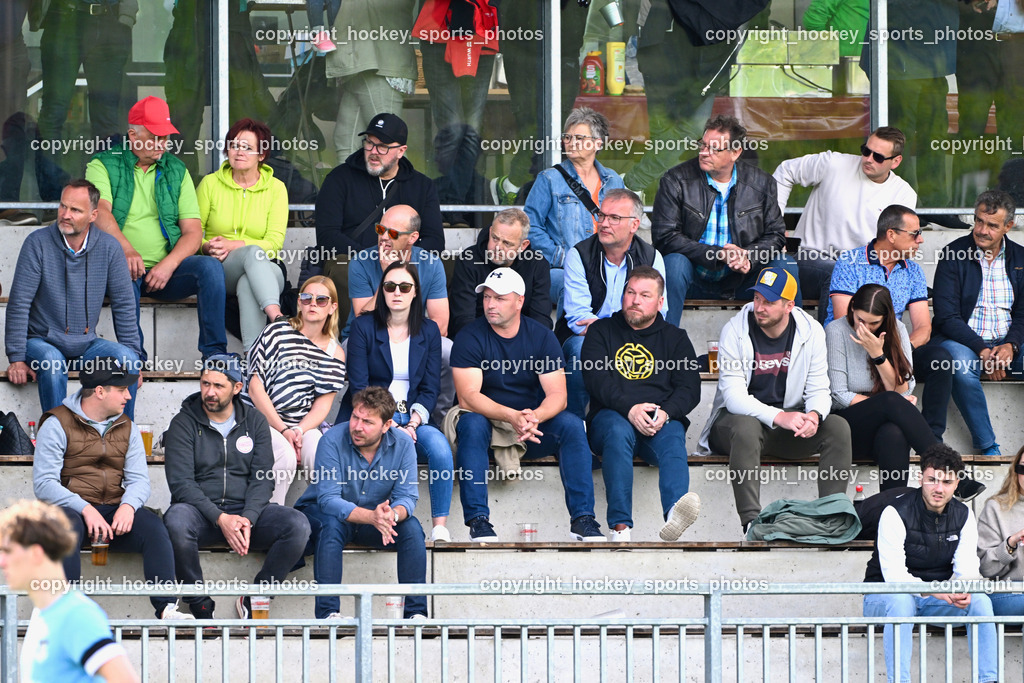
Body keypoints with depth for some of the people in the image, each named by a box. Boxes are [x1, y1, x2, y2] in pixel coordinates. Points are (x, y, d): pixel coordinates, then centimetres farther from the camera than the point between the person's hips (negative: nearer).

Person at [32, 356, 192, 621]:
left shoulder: (126, 428, 16)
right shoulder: (57, 425, -2)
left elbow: (139, 479, 7)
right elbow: (44, 483, -10)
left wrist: (128, 505, -18)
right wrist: (85, 509, -25)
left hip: (114, 510, 4)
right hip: (71, 508, -4)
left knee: (153, 527, -24)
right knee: (67, 528, -38)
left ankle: (166, 608, -31)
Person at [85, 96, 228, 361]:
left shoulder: (176, 170, 16)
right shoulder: (103, 166, 5)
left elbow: (193, 232, 7)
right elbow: (101, 213, -15)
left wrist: (168, 265, -13)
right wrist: (127, 249, -34)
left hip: (166, 270, 3)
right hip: (121, 266, -3)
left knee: (210, 266, -24)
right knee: (126, 271, -37)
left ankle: (214, 353, -26)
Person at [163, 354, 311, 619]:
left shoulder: (255, 421, 10)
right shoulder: (184, 423, 2)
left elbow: (263, 478, 3)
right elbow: (181, 483, -8)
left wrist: (248, 518, -16)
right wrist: (220, 518, -21)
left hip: (246, 510, 2)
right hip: (201, 510, -2)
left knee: (298, 526, -25)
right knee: (177, 521, -38)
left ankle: (253, 599, -10)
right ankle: (200, 605, -21)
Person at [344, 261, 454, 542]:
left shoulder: (429, 331, 11)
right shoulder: (364, 326, 2)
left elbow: (430, 388, 7)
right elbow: (358, 386, -4)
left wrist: (412, 423, -11)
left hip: (410, 420, 3)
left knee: (439, 444, -29)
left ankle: (440, 525, -27)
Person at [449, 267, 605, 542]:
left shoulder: (541, 337, 0)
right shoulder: (470, 338, -8)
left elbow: (557, 395, -8)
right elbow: (468, 396, -19)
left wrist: (535, 417, -32)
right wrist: (512, 416, -35)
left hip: (535, 425, 2)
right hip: (487, 420, -2)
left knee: (571, 424, -24)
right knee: (471, 424, -35)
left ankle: (582, 518, -25)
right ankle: (477, 519, -38)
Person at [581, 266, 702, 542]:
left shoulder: (675, 338, 20)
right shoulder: (601, 331, 16)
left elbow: (689, 389, 7)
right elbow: (596, 379, -1)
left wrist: (666, 413, -16)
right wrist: (629, 408, -19)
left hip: (662, 422, 1)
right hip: (612, 416, -1)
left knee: (673, 436, -35)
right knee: (618, 430, -37)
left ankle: (674, 513, -65)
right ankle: (620, 526, -49)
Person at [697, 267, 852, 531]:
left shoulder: (811, 331, -2)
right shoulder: (734, 331, -12)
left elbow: (818, 389, -1)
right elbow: (733, 396, -19)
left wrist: (814, 415, -27)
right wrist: (778, 417, -34)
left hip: (790, 420, 4)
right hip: (738, 418, -3)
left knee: (838, 427, -22)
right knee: (745, 426, -39)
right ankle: (751, 519, -43)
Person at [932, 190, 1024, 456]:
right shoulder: (953, 255, -2)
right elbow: (947, 317, -9)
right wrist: (982, 351, -21)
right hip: (963, 341, -4)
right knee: (961, 369, -37)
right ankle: (987, 446, -31)